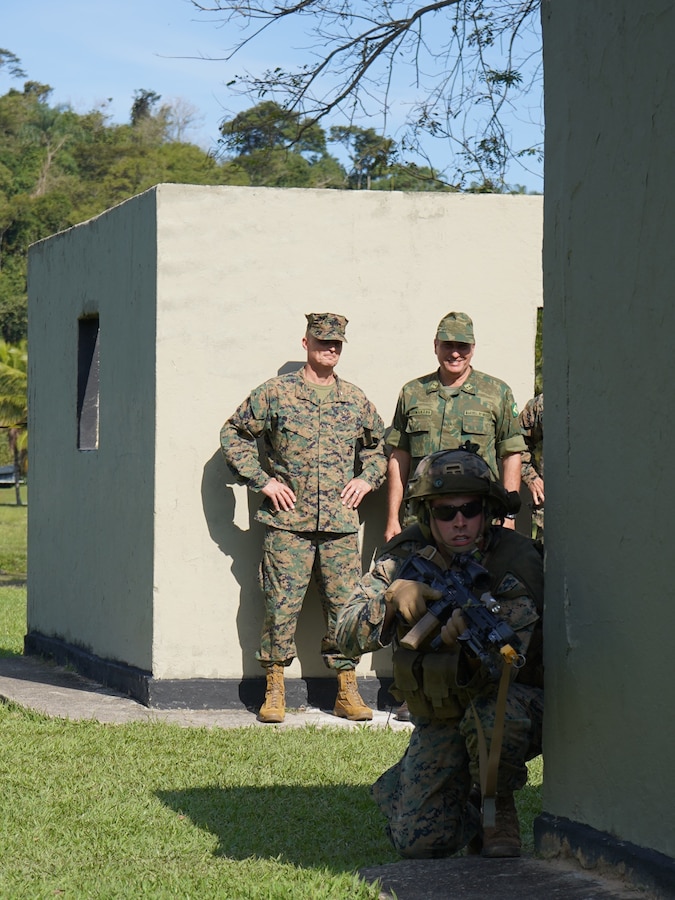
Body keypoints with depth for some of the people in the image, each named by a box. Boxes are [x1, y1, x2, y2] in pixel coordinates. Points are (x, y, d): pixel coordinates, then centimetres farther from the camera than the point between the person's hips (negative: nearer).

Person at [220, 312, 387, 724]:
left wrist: (366, 478, 10)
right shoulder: (276, 393, 3)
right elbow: (234, 434, 7)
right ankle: (275, 690, 6)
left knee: (346, 603, 1)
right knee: (282, 604, -3)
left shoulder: (356, 400, 13)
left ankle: (348, 690, 10)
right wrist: (263, 480, -1)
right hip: (288, 520, -2)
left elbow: (380, 445, 27)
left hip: (341, 522, 3)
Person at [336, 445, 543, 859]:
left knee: (492, 711, -39)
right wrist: (392, 597, -33)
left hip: (518, 708, -3)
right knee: (418, 840, -11)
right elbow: (348, 635, -15)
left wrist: (470, 642, -55)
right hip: (441, 718, 3)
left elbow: (502, 669, -33)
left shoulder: (518, 562, -22)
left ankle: (499, 809, -9)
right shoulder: (407, 559, -9)